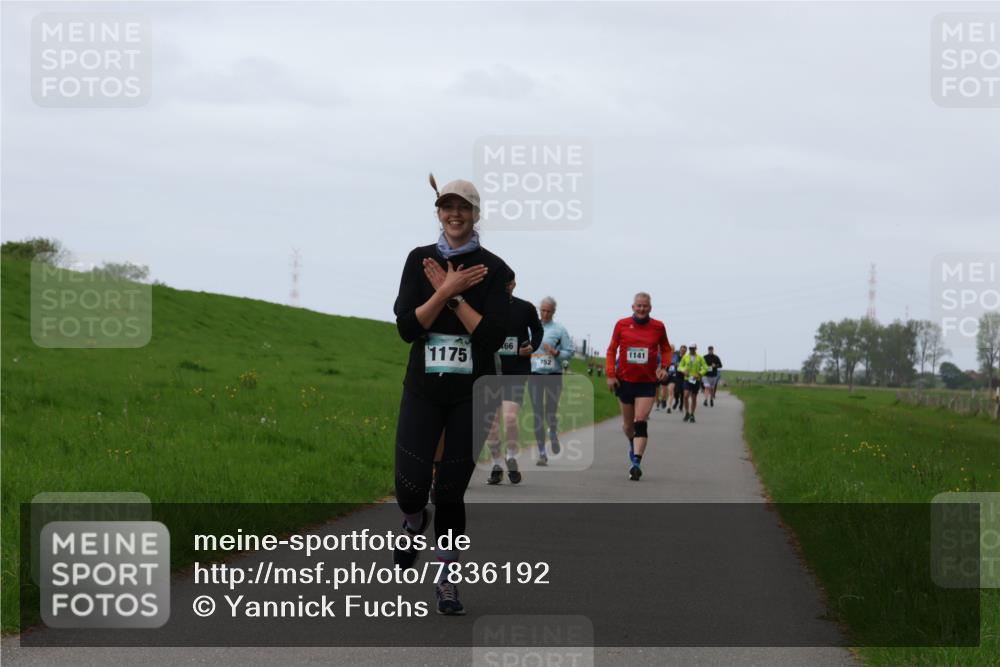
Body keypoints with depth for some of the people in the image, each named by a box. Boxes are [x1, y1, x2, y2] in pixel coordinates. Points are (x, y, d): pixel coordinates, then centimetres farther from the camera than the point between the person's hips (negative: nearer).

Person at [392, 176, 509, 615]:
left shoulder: (492, 268, -2)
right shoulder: (420, 260, 4)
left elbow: (494, 335, -12)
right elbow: (407, 327, -6)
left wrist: (452, 295, -14)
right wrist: (448, 290, -14)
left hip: (471, 393, -1)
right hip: (423, 388, 1)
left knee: (451, 491, 1)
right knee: (411, 488, -10)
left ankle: (446, 580, 16)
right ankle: (415, 524, 26)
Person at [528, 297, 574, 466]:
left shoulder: (560, 330, 2)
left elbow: (569, 352, 1)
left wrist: (556, 353, -15)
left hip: (554, 376, -2)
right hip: (534, 376, 2)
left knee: (551, 412, -6)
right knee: (538, 415, -1)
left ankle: (553, 434, 30)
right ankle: (542, 453, 4)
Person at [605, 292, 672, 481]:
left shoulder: (658, 327, -1)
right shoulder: (622, 325, -1)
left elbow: (666, 349, 13)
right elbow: (612, 350, 5)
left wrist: (664, 367, -5)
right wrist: (611, 375, -2)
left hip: (647, 382, -2)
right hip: (625, 380, 2)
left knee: (641, 422, -14)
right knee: (628, 423, 13)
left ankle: (636, 463, -18)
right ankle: (633, 445, 44)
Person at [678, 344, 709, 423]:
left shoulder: (700, 358, -1)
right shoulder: (685, 357, 3)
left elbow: (705, 368, 1)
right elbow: (680, 366, 13)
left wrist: (699, 374, -14)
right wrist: (684, 370, -9)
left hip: (696, 380, 0)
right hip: (687, 379, 0)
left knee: (694, 398, 6)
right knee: (686, 396, -15)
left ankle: (692, 415, 20)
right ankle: (687, 413, 1)